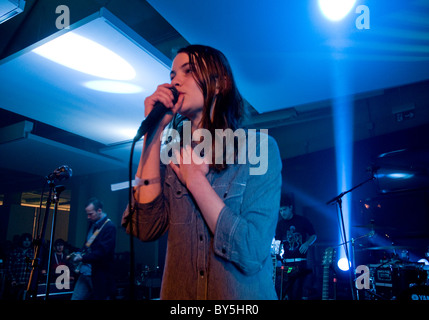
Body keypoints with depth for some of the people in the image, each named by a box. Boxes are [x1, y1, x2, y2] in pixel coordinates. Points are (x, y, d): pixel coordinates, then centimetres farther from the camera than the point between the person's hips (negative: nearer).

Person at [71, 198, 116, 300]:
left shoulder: (109, 227, -15)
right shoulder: (93, 224, 11)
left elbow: (102, 252, -21)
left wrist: (82, 258, -17)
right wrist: (80, 253, 3)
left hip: (99, 276, -8)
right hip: (84, 272, 8)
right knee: (75, 298, 7)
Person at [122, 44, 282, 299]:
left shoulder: (259, 147, -13)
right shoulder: (171, 154, -2)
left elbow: (251, 253, -21)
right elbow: (146, 227, -16)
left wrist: (195, 179, -16)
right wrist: (154, 130, -14)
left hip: (244, 293, -3)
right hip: (178, 292, 3)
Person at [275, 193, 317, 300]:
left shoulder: (302, 221, 2)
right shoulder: (280, 224, 7)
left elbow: (314, 236, 9)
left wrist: (307, 244, -11)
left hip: (301, 262, -2)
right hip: (286, 262, 2)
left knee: (296, 292, -5)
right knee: (279, 290, -5)